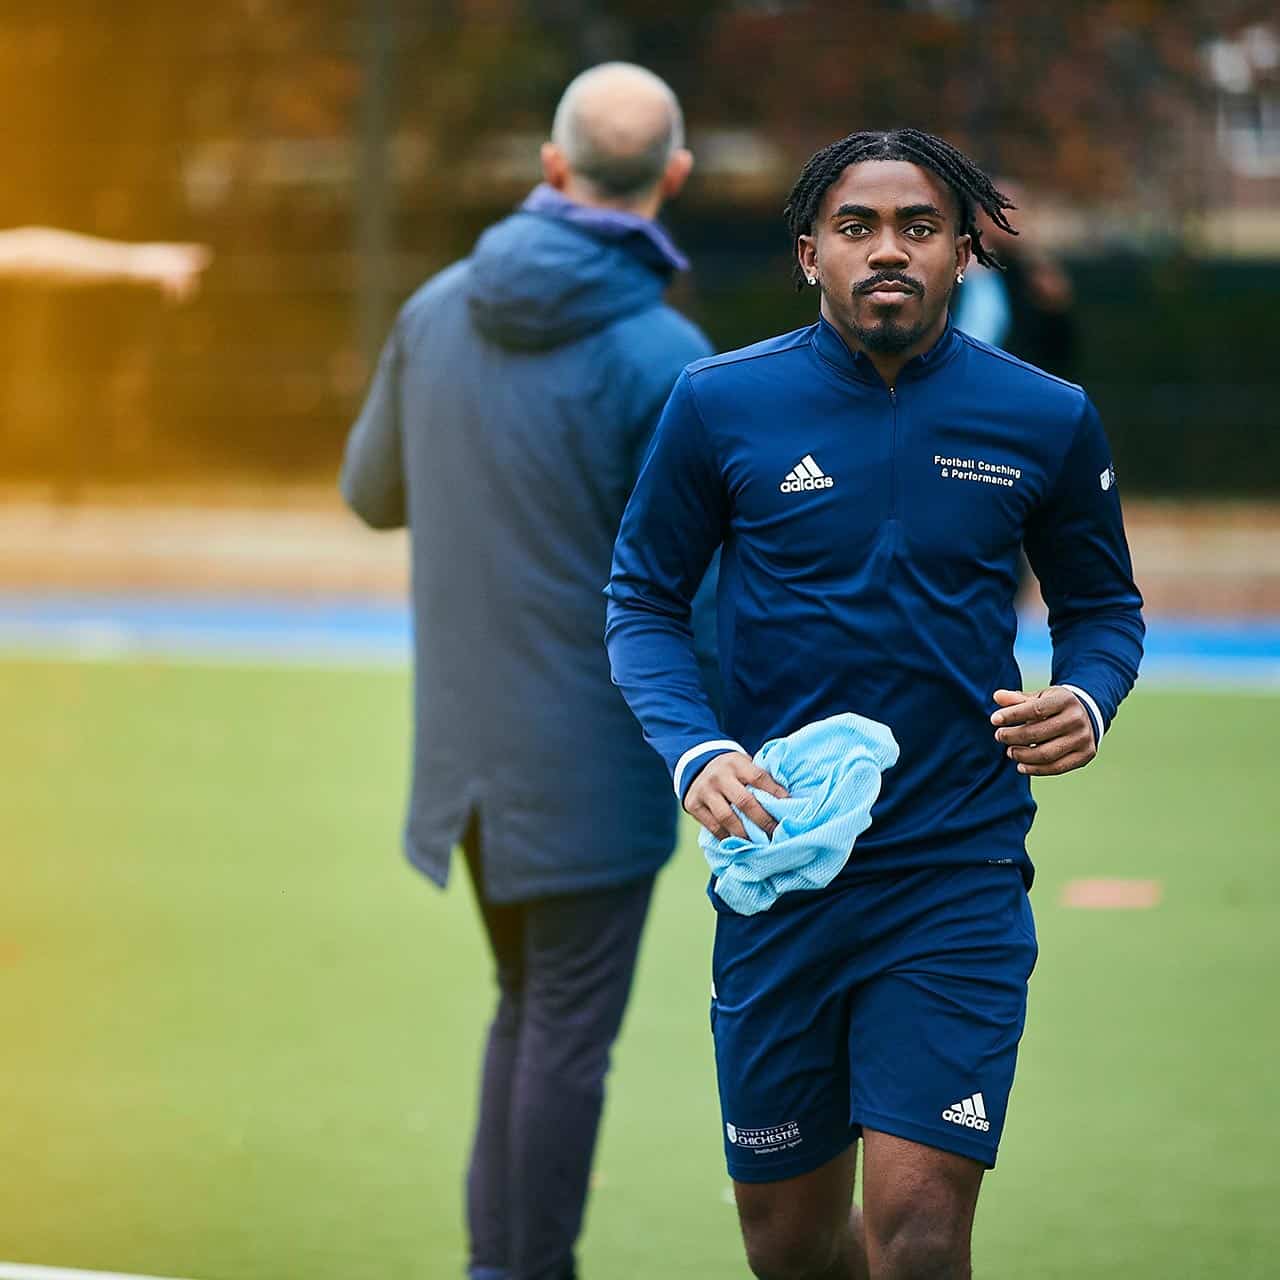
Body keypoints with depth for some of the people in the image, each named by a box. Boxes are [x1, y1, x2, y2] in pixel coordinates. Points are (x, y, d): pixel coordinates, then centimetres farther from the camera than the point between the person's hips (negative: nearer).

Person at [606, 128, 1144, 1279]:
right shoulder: (719, 405, -1)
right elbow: (643, 602, 7)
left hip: (961, 872, -1)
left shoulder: (1048, 420, 1)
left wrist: (1086, 702, -8)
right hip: (775, 864, 1)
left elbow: (1104, 605, 15)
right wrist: (697, 754, -11)